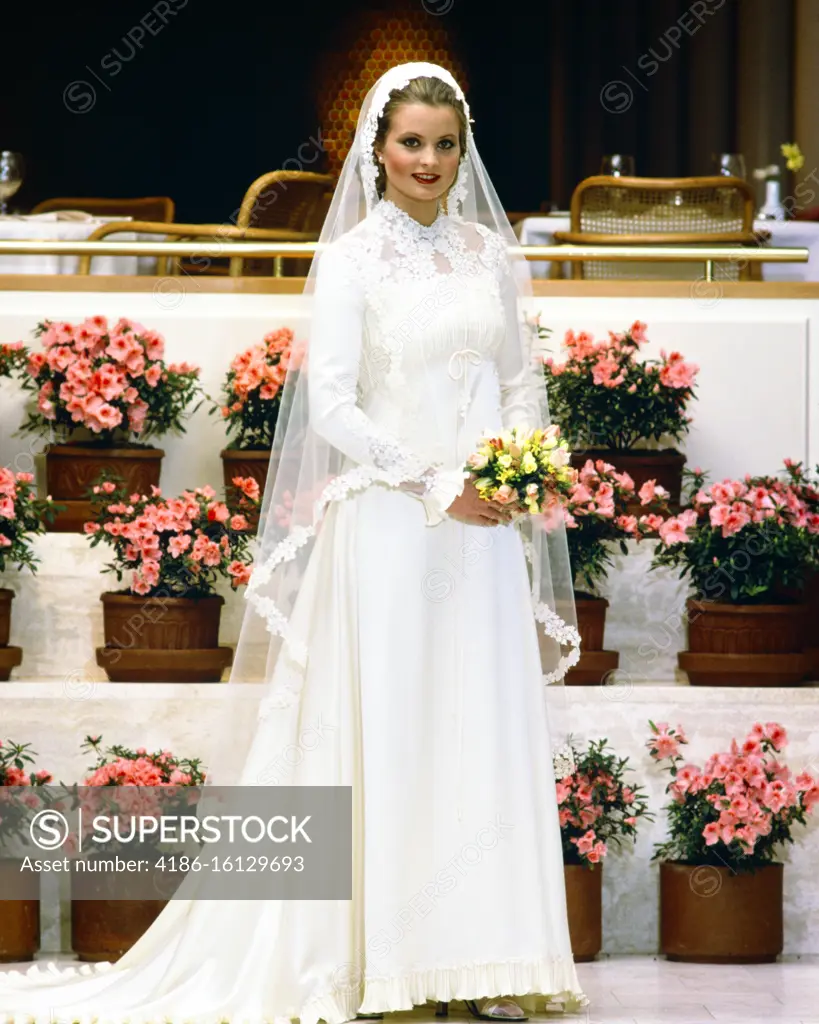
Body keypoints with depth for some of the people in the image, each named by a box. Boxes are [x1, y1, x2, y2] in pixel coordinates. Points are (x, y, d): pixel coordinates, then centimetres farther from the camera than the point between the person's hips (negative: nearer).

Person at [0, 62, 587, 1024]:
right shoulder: (352, 259, -3)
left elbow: (522, 382, 16)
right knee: (386, 724, -2)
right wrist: (435, 483, -13)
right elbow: (331, 405, -8)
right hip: (387, 524, -5)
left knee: (486, 724, 3)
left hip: (483, 527, 5)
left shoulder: (489, 251, 11)